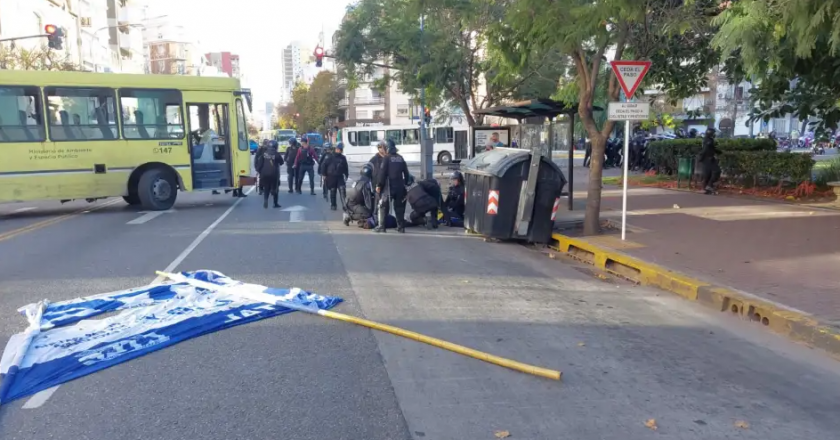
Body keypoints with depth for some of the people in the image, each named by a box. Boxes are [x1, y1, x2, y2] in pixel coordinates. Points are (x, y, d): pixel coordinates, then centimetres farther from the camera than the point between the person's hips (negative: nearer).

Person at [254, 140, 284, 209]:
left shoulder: (263, 153, 0)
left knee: (266, 189, 12)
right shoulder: (276, 154, -8)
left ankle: (265, 200, -10)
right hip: (274, 174, -2)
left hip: (265, 174, 2)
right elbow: (281, 162, 6)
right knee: (274, 189, 10)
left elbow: (259, 163, -2)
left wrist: (259, 170, 8)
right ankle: (275, 203, 15)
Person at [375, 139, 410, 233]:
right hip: (400, 186, 5)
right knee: (399, 207, 9)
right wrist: (405, 183, 21)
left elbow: (382, 172, -12)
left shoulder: (386, 158, -8)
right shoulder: (400, 158, 10)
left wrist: (379, 185, -7)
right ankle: (401, 227, 8)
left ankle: (381, 226, 0)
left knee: (383, 206, 2)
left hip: (389, 186, -5)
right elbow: (406, 172, 13)